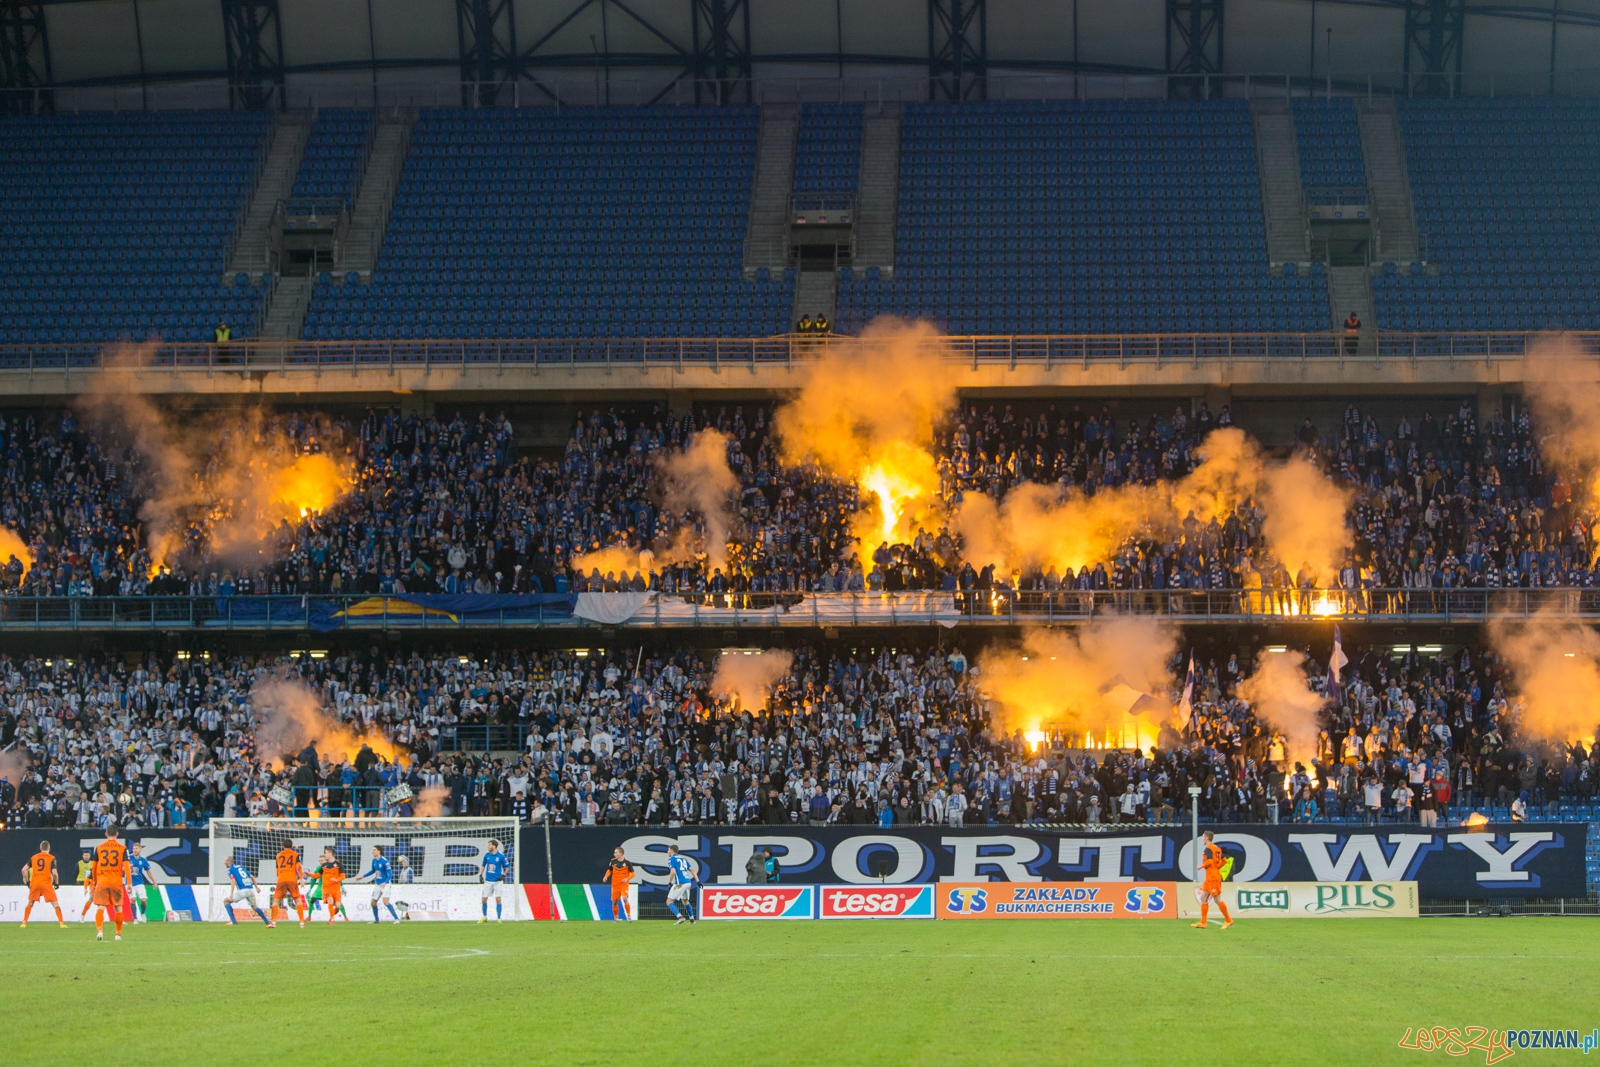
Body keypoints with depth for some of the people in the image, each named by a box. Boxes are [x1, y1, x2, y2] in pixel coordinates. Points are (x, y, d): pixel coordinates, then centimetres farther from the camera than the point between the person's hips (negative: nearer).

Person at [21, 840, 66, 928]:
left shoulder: (33, 857, 11)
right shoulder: (51, 858, 1)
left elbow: (24, 870, 9)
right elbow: (54, 873, -9)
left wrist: (27, 881, 17)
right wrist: (57, 883, 6)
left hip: (34, 883, 3)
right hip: (46, 883, -3)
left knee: (30, 903, 19)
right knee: (55, 904, 3)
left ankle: (24, 923, 14)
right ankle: (61, 923, -6)